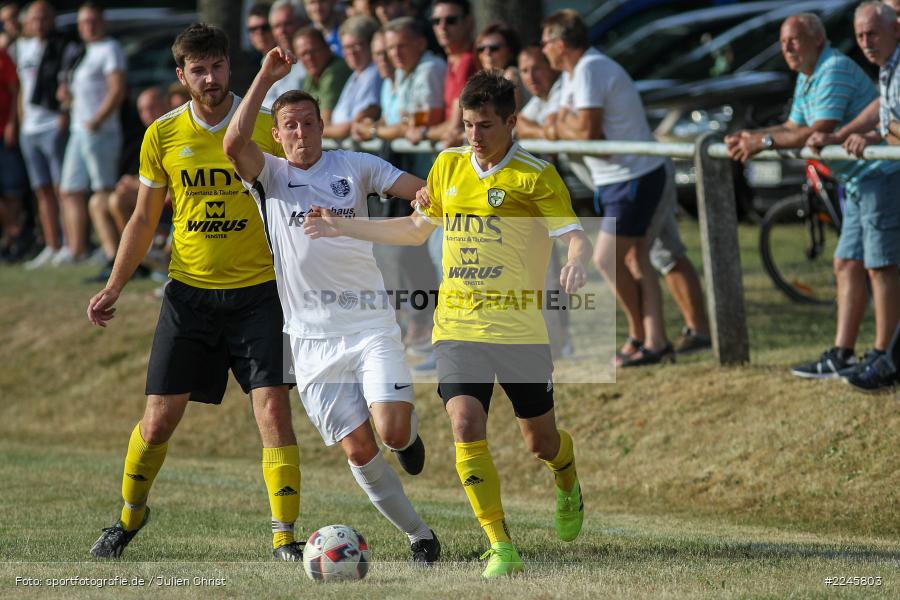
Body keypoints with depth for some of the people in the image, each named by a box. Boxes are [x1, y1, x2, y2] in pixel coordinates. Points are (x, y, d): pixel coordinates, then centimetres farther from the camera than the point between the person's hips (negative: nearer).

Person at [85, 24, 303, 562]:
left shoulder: (266, 127, -5)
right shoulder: (163, 135, 2)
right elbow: (144, 220, 11)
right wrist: (114, 287, 3)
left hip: (257, 290, -2)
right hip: (190, 291, 2)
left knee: (273, 408, -13)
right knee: (160, 417, 3)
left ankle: (286, 537, -8)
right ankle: (129, 516, 28)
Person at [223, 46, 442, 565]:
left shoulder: (355, 166, 6)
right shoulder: (269, 175, 2)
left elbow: (422, 190, 2)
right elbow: (234, 143, -17)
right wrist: (266, 78, -21)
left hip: (372, 323, 0)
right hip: (313, 336, 0)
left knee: (393, 432, -17)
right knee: (358, 450, -4)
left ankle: (410, 428, 20)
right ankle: (418, 533, 13)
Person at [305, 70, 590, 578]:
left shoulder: (535, 175, -7)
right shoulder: (449, 165, 9)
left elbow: (574, 236, -13)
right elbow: (416, 230, 24)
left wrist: (575, 261, -36)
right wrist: (344, 227, 22)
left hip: (520, 328, -3)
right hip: (458, 324, 3)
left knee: (540, 440, 7)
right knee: (466, 424, -17)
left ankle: (568, 486, 45)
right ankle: (502, 547, -12)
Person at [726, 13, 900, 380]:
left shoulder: (835, 70, -17)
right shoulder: (806, 79, 16)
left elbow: (821, 132, -24)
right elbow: (794, 128, 18)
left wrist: (765, 142, -18)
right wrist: (750, 137, 3)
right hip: (857, 183, 11)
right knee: (847, 267, 9)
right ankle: (840, 357, 10)